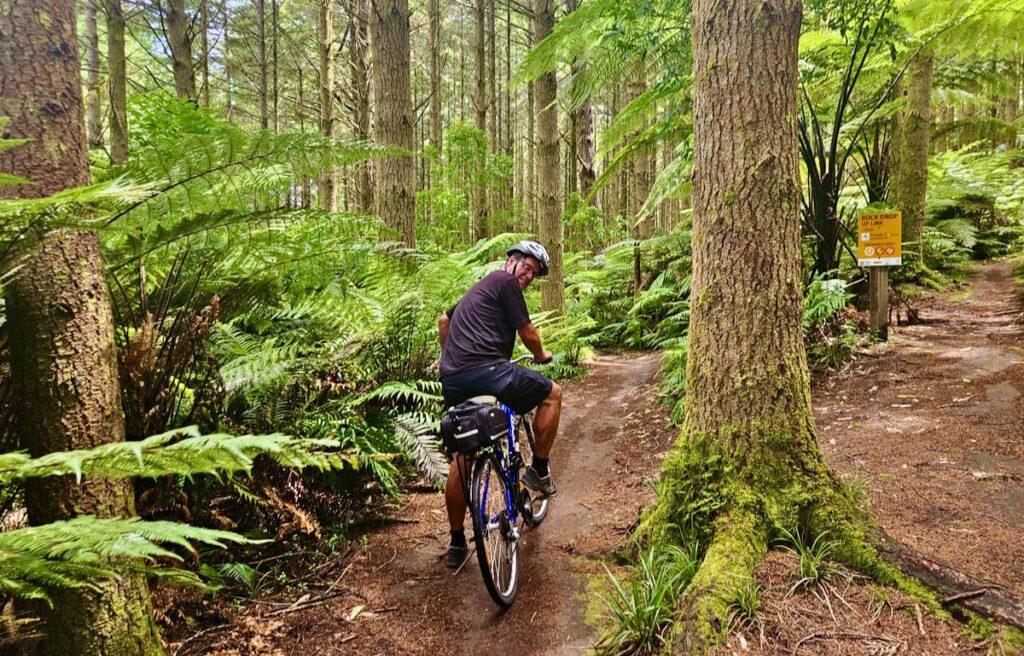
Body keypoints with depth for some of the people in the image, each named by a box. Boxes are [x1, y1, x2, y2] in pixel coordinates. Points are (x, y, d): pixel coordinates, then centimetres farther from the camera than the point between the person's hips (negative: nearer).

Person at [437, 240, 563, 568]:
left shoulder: (481, 287, 30)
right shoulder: (506, 281, 2)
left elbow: (444, 320, 43)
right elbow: (527, 333, 3)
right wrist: (541, 355, 24)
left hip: (452, 381, 9)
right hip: (486, 370, -9)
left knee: (461, 457, 17)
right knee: (552, 393, 12)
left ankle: (457, 544, 22)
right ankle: (539, 471, 16)